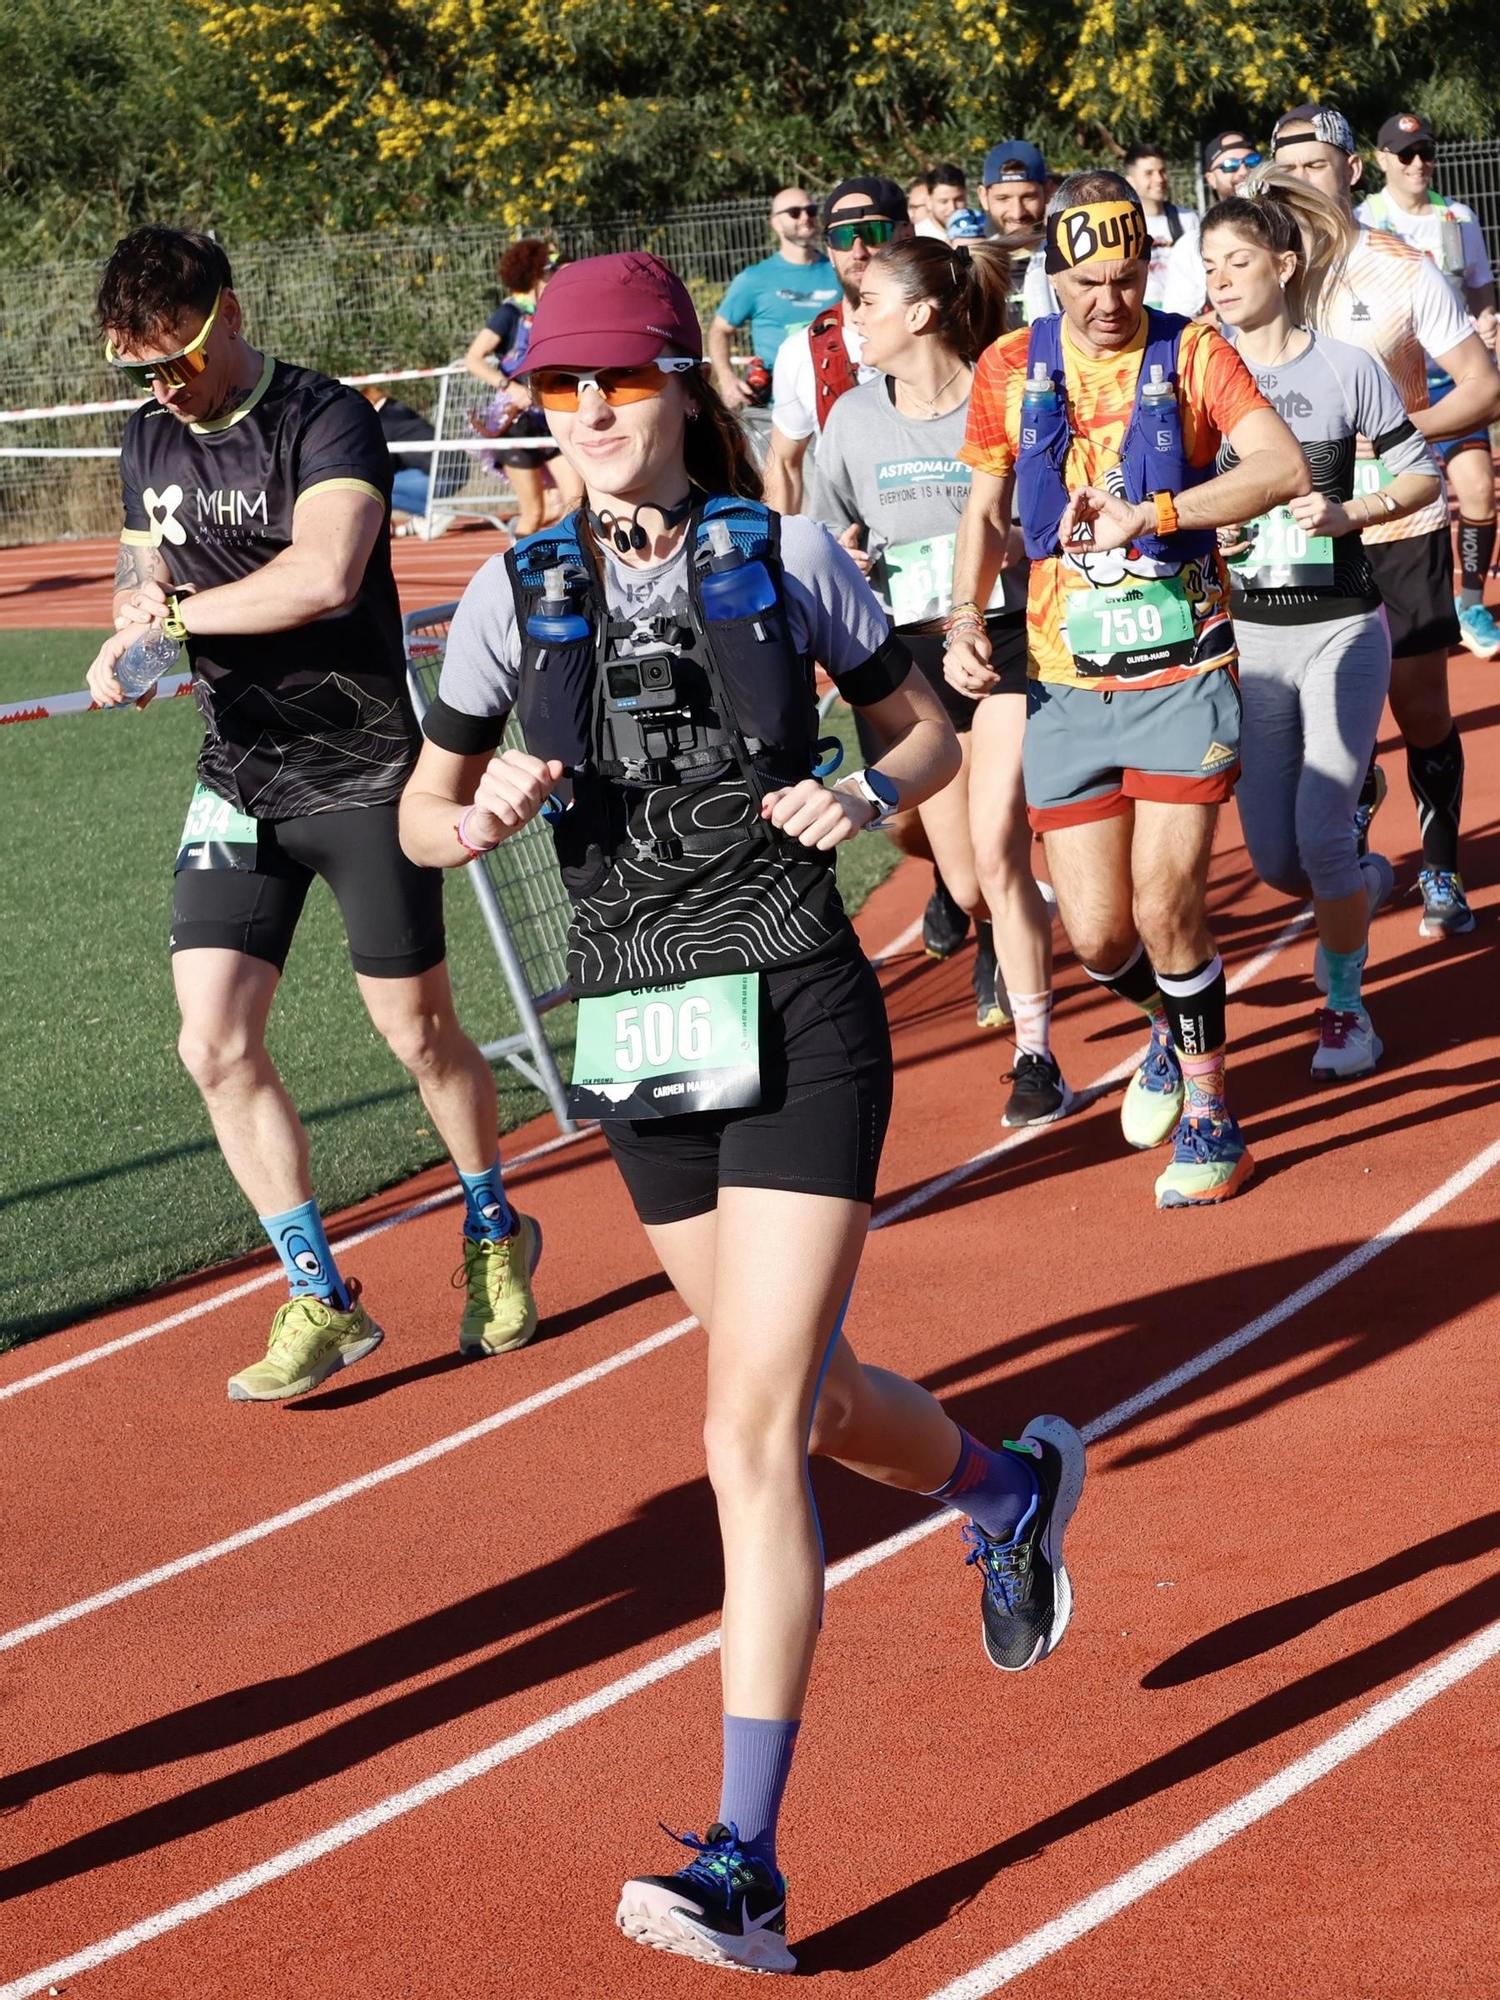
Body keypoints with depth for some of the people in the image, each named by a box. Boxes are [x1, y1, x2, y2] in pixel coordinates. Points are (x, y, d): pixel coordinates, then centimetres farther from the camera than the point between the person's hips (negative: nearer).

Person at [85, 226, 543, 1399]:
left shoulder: (327, 421, -16)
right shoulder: (152, 442, 7)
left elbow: (324, 575, -32)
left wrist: (180, 609, -20)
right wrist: (128, 645, -6)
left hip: (363, 775, -6)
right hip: (238, 782, 6)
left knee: (419, 1033, 6)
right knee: (217, 1045, -5)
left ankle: (496, 1236, 33)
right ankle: (322, 1302, 5)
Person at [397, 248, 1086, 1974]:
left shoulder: (785, 557, -2)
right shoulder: (519, 596, 4)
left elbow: (926, 733, 10)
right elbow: (422, 817, 11)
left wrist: (869, 797, -12)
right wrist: (482, 814, -12)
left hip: (797, 1021, -4)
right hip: (635, 1037, 4)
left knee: (752, 1434, -12)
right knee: (801, 1391, 19)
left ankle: (747, 1869, -11)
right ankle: (1009, 1486, 53)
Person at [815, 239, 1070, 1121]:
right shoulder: (854, 418, 4)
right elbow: (835, 538, 16)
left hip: (1010, 642, -4)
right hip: (913, 657, 4)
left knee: (997, 854, -17)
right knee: (965, 882, 8)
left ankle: (1037, 1054, -6)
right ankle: (997, 938, 46)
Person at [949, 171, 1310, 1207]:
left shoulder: (1191, 354, -6)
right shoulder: (1011, 368, 3)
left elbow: (1285, 468, -21)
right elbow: (987, 509, 16)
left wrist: (1149, 514, -31)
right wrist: (966, 618, 0)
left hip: (1181, 675, -3)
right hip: (1066, 685, 3)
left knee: (1166, 906, -12)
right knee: (1096, 933, 2)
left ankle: (1208, 1107, 9)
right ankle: (1172, 1028, 36)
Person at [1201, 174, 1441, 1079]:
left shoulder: (1346, 368, -4)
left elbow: (1424, 474, 1)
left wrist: (1348, 512, -15)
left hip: (1341, 629, -3)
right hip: (1247, 633, 3)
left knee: (1321, 834, -11)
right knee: (1274, 858, 3)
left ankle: (1345, 1006, 10)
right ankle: (1367, 884, 37)